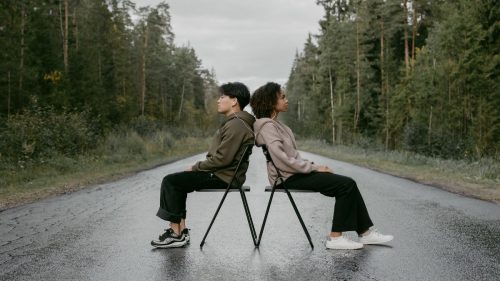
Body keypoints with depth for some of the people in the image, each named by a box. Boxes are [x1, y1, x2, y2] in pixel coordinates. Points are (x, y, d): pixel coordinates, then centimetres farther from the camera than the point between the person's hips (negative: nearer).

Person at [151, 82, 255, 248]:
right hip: (220, 173, 11)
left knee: (171, 181, -11)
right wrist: (198, 167, 8)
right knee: (175, 182, 13)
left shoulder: (236, 125, -18)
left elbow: (222, 159, -23)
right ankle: (181, 229, 7)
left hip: (223, 177, -11)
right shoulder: (233, 122, 16)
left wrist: (196, 167, -11)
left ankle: (176, 235, -7)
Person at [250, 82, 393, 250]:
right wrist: (314, 167, -15)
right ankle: (336, 238, -10)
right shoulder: (267, 126, -13)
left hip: (296, 173, 9)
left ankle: (365, 232, 4)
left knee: (348, 184, 1)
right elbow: (282, 160, -23)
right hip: (289, 178, -9)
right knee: (346, 185, -14)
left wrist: (314, 166, 5)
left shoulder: (274, 124, 18)